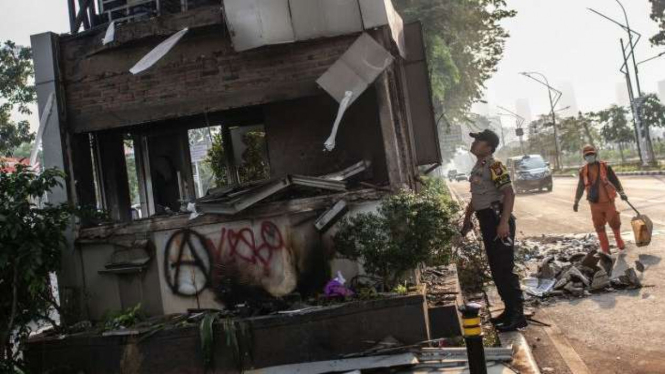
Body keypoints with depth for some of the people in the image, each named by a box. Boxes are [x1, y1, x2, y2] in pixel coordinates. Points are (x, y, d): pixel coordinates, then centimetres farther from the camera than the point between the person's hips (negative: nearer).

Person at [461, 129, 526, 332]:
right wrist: (467, 220, 26)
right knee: (495, 269, 14)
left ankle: (517, 315, 0)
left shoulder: (494, 166, -14)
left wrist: (504, 222, -29)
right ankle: (509, 309, 24)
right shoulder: (477, 168, 15)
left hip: (498, 220, -10)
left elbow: (509, 193, -23)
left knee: (505, 269, -6)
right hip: (486, 221, 10)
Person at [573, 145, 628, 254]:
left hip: (608, 201, -2)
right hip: (595, 203, 2)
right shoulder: (583, 171, 2)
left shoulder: (605, 167, -5)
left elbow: (614, 180, -6)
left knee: (615, 223, 8)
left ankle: (619, 241, 35)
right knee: (599, 227, 4)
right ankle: (606, 250, 13)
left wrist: (621, 193, -18)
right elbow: (580, 187, 12)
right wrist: (576, 201, 12)